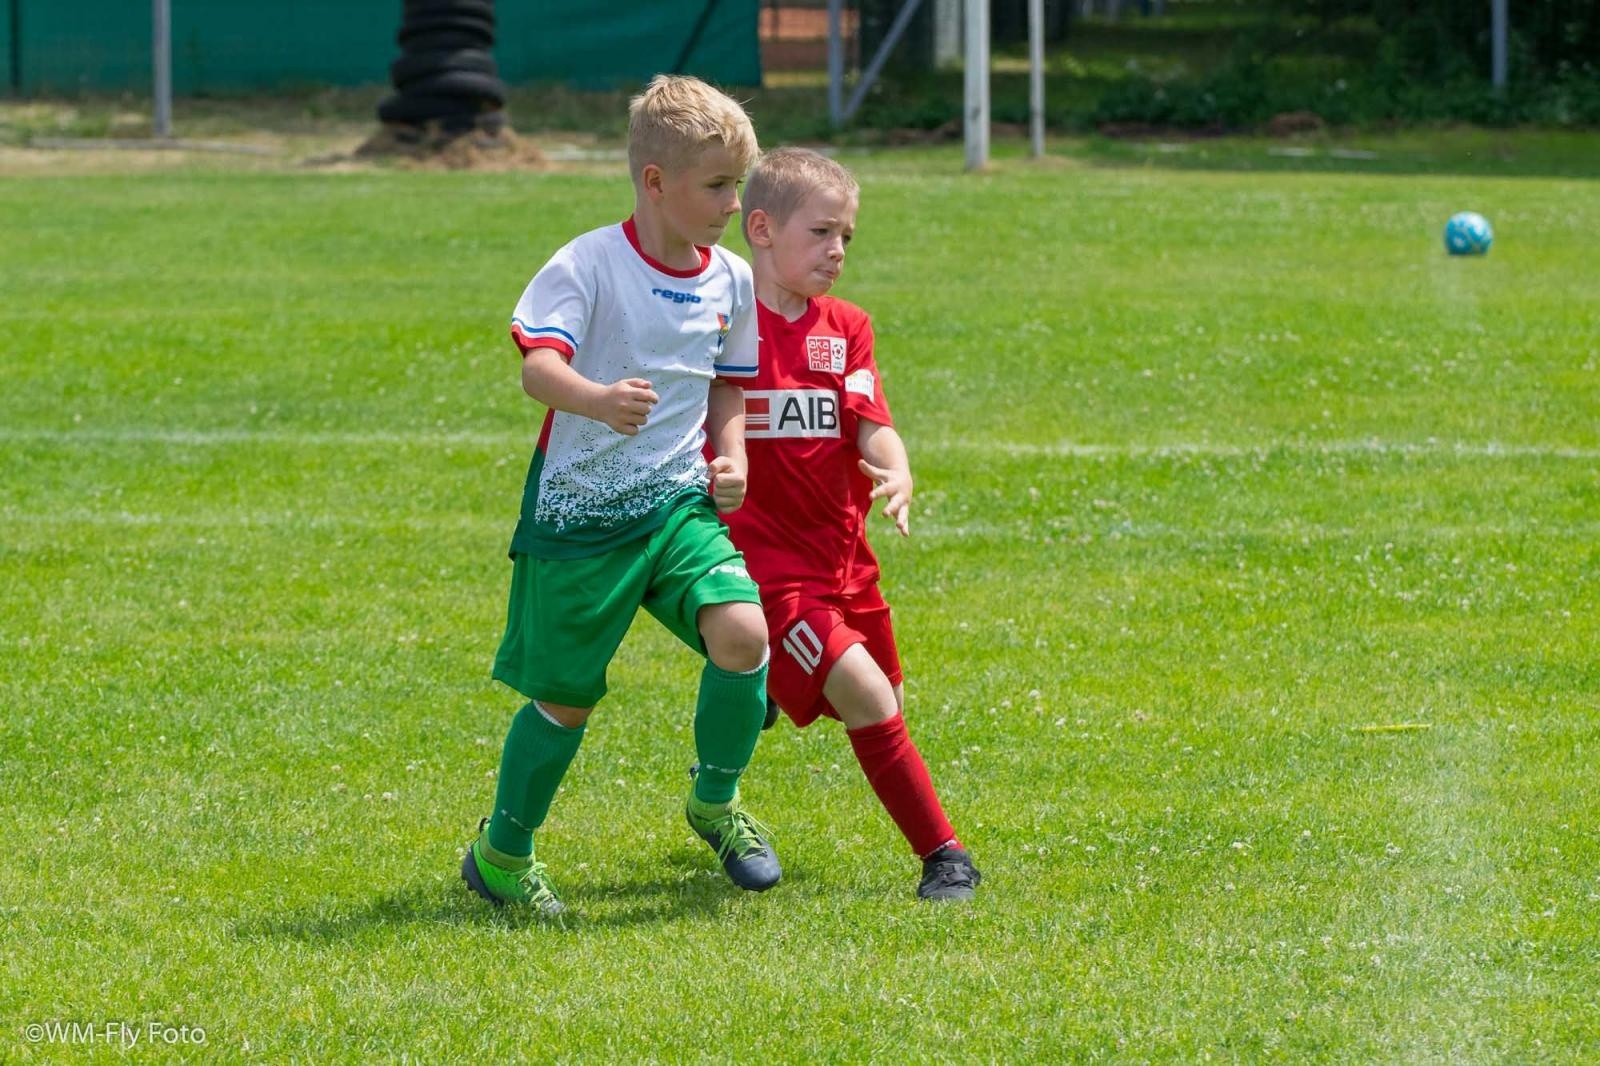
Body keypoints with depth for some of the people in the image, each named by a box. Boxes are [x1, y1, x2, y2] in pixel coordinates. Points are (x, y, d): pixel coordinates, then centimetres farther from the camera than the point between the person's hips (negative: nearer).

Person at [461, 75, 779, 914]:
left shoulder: (731, 280, 5)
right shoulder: (588, 265, -14)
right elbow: (537, 365, -25)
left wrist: (731, 458, 2)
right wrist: (598, 398, -46)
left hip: (679, 501, 4)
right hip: (579, 512, -4)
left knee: (742, 632, -19)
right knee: (565, 697, 5)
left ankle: (716, 804, 6)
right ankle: (502, 853, 28)